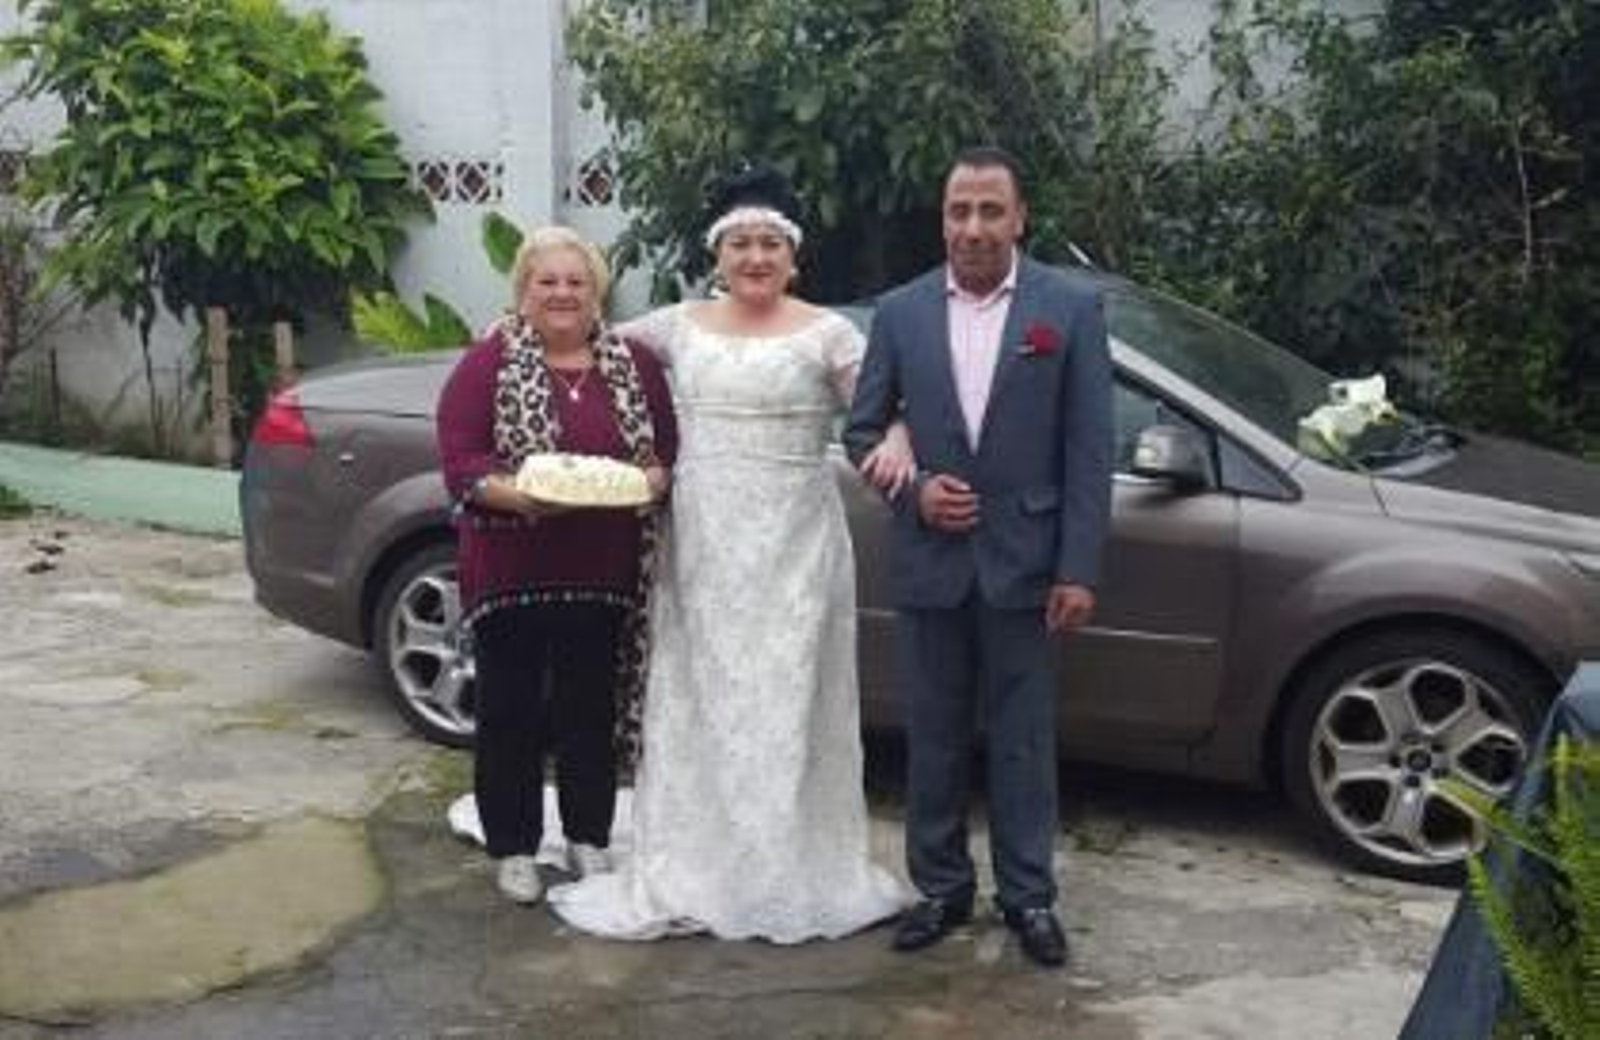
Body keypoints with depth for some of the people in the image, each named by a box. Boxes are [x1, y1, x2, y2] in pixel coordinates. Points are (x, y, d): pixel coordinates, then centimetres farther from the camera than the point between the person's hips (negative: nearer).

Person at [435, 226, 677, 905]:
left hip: (602, 575, 3)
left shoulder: (634, 364, 7)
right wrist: (517, 493, -26)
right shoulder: (489, 363, -3)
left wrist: (647, 480, -14)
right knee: (510, 711, 6)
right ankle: (513, 848, 20)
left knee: (592, 710, 11)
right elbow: (460, 464, -9)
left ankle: (589, 839, 27)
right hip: (510, 572, -2)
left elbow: (667, 453, 8)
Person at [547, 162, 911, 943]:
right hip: (701, 546, 3)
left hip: (791, 549, -3)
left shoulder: (826, 334, -1)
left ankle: (793, 872, 14)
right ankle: (695, 869, 19)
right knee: (699, 705, 8)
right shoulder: (681, 326, 8)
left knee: (785, 705, 1)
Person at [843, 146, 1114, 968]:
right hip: (930, 562, 2)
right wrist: (913, 488, -11)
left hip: (1023, 563, -2)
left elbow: (1088, 449, -5)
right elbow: (862, 429, 8)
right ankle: (941, 888, 25)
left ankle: (1028, 897, 21)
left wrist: (1079, 569, -9)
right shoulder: (901, 312, 3)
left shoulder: (1072, 308, -3)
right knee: (933, 740, 11)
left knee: (1024, 741, 7)